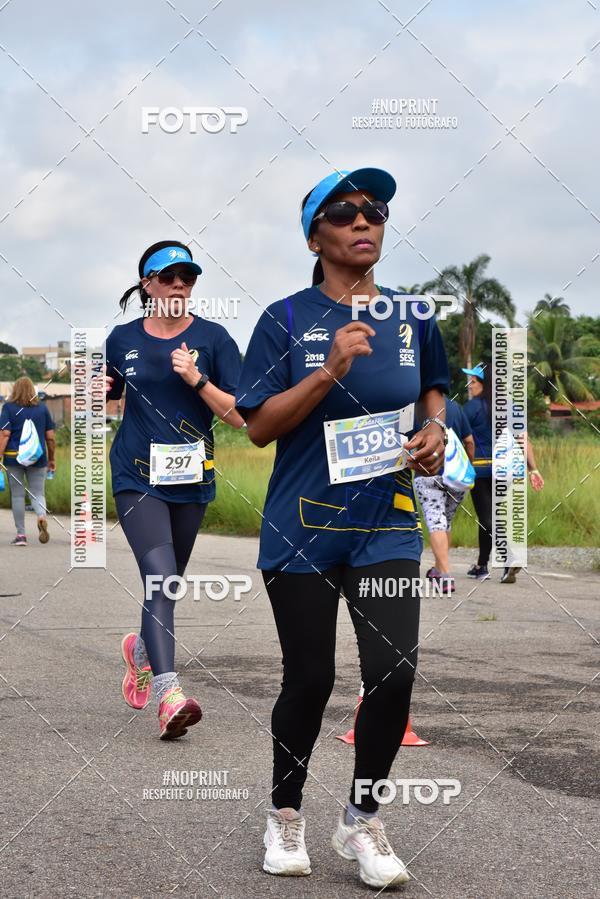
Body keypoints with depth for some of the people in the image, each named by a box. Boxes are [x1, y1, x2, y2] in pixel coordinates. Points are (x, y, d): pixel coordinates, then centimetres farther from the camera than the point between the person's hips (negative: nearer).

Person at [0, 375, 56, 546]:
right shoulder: (42, 408, 4)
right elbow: (50, 436, 6)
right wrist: (52, 459, 15)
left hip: (14, 457, -2)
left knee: (17, 495, 6)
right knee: (37, 493, 9)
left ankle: (21, 535, 7)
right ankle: (42, 517, -21)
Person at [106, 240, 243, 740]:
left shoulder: (212, 338, -1)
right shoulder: (123, 339, 4)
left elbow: (238, 416, -4)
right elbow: (109, 398, 19)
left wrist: (197, 380, -18)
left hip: (191, 480, 2)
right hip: (137, 477, -2)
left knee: (166, 582, 15)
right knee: (160, 574, -19)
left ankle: (141, 648, 46)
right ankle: (170, 694, -27)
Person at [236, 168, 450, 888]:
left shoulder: (411, 317, 6)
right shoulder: (287, 319, -4)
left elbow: (433, 391, 23)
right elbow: (258, 426, -9)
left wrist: (435, 432, 2)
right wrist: (329, 371, -21)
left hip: (387, 522, 2)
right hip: (303, 525, -2)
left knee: (395, 669, -10)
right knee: (310, 680, 4)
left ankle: (361, 820, 11)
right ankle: (286, 815, 27)